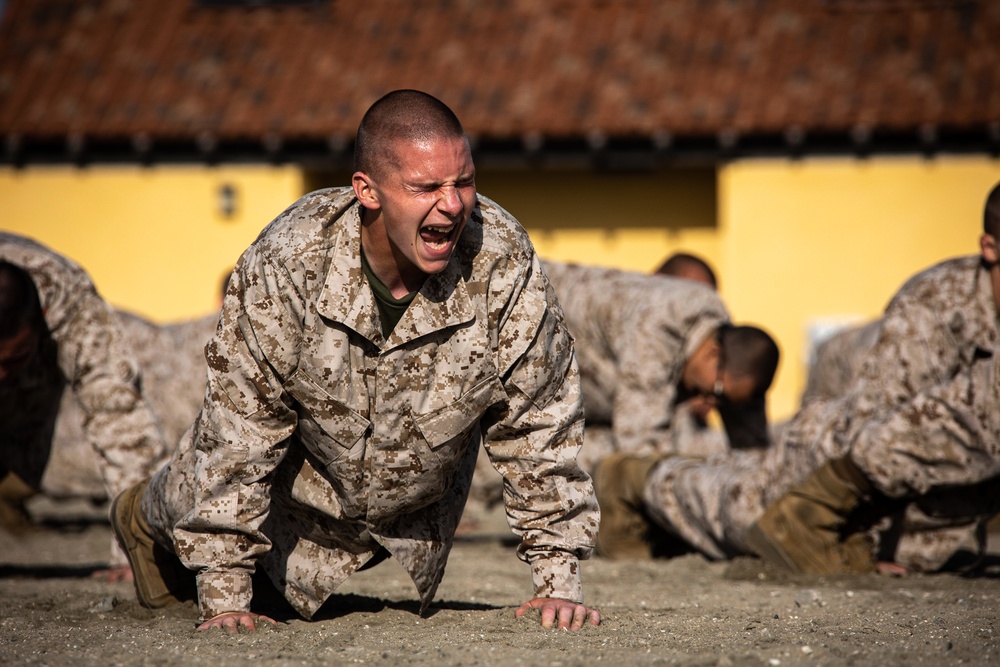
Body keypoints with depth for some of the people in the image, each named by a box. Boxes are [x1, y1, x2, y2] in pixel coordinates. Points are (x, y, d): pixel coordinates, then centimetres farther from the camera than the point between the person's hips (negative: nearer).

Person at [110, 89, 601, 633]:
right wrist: (224, 593, -29)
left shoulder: (504, 266, -34)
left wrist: (558, 578, -22)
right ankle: (150, 516, 56)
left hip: (417, 503, 2)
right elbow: (240, 426, -30)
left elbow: (537, 423, -22)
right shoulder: (287, 262, -37)